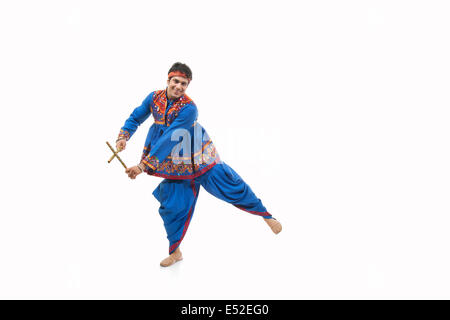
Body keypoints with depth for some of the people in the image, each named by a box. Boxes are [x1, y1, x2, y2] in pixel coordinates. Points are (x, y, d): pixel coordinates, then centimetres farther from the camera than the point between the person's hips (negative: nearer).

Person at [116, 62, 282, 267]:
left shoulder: (188, 108, -27)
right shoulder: (154, 98, -9)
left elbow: (168, 141, -31)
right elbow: (135, 118, 6)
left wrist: (143, 166, -32)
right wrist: (123, 137, -13)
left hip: (201, 160, -4)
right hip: (176, 166, 5)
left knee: (233, 188, -1)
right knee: (172, 206, 5)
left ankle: (265, 215, 22)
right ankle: (174, 252, 23)